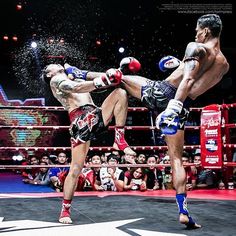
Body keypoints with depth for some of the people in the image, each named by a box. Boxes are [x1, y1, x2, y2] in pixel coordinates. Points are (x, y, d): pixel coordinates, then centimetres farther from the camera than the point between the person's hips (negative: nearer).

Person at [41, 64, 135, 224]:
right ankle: (65, 209, 7)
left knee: (120, 93, -7)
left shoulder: (77, 80, 36)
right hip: (81, 121, -6)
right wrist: (100, 81, -17)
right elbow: (76, 88, -10)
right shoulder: (55, 80, 10)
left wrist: (113, 78, 11)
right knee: (76, 168, -9)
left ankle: (119, 140, -10)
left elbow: (97, 85, 27)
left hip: (97, 115, 6)